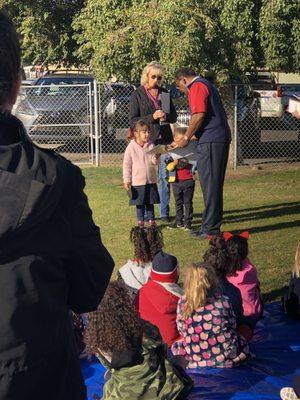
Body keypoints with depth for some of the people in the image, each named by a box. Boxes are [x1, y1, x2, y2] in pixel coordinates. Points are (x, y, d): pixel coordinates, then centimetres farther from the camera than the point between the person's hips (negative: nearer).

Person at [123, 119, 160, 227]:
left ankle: (151, 220, 22)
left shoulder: (151, 146, 2)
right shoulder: (131, 148, -7)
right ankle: (140, 221, 16)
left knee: (150, 202, 11)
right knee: (140, 203, 5)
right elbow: (126, 165, -5)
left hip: (151, 180, 3)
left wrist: (156, 158, -22)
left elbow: (154, 162, 1)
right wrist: (126, 180, -7)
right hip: (137, 182, -3)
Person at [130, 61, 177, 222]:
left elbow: (174, 116, 16)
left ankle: (164, 212, 9)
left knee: (165, 177, 2)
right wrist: (152, 117, -17)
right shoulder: (137, 95, 3)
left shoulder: (164, 93, 14)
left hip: (165, 140, 3)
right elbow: (133, 121, -4)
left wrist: (166, 116, -7)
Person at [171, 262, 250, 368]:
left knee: (175, 346, 29)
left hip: (193, 362, 0)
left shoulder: (182, 303, -9)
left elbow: (181, 331, 4)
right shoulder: (223, 301, -9)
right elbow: (233, 326, 5)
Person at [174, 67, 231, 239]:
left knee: (210, 185, -7)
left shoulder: (197, 86, -5)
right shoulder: (207, 84, 25)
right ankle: (213, 227, 18)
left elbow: (199, 115, -18)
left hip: (211, 141, -10)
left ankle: (210, 229, -4)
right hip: (222, 138, 10)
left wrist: (186, 138, -8)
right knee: (214, 185, 13)